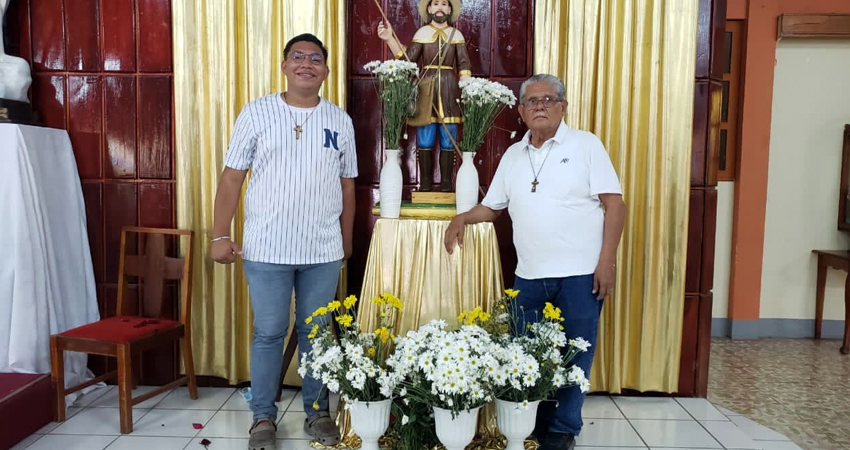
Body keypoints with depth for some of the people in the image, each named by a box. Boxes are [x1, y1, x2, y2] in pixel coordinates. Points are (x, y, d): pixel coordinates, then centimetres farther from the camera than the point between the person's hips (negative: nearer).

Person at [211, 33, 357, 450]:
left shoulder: (340, 121, 7)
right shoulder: (256, 113, 0)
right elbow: (231, 177, 0)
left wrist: (346, 240, 14)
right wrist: (221, 235, -5)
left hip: (323, 252, 2)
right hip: (266, 249, -2)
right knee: (269, 333, 6)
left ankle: (317, 412, 27)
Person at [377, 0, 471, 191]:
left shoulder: (456, 34, 9)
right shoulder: (422, 33, 7)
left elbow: (464, 65, 6)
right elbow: (407, 58, -2)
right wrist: (389, 38, -11)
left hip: (449, 89, 1)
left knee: (448, 141, 1)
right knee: (425, 141, -1)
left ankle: (446, 183, 8)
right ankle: (425, 183, 7)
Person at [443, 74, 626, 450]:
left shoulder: (586, 144, -1)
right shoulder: (513, 155, 12)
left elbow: (614, 204, -5)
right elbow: (493, 206, 19)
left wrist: (606, 260, -12)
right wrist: (463, 218, -1)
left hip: (580, 274, -4)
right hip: (529, 276, 4)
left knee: (573, 356, 6)